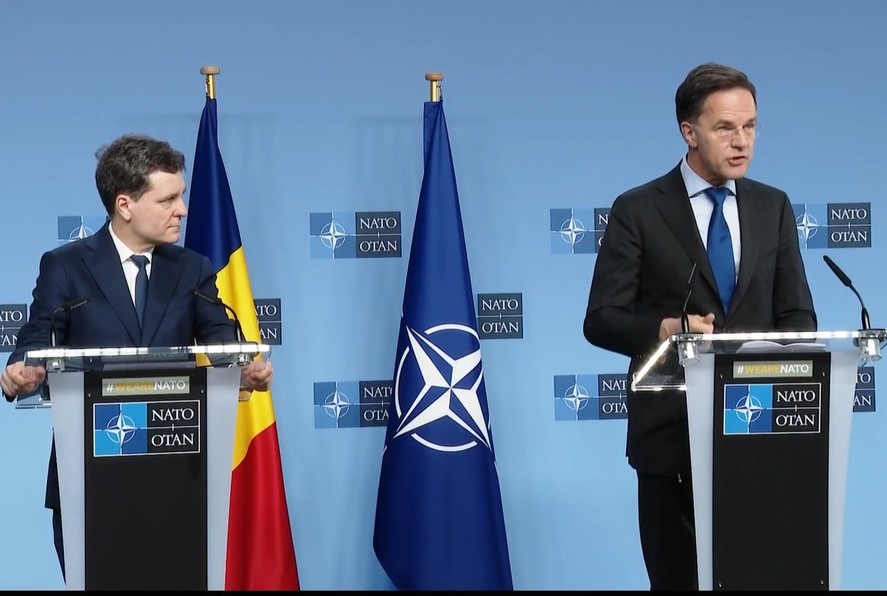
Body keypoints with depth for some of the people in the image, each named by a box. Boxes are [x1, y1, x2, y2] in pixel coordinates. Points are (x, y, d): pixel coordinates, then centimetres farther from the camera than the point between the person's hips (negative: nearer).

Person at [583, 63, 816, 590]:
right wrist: (665, 328, -25)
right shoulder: (638, 211, -2)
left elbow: (799, 316, 8)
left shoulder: (773, 207, 10)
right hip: (671, 429, -3)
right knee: (677, 578, 4)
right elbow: (601, 320, -5)